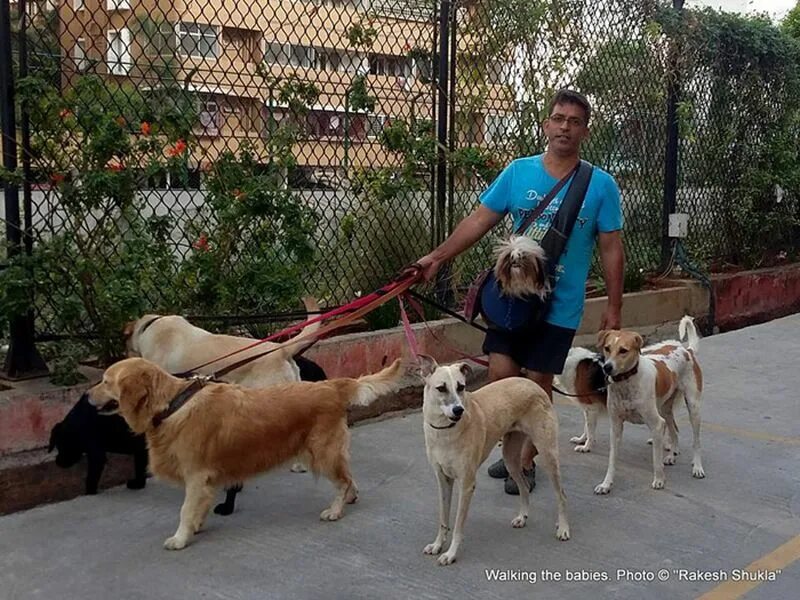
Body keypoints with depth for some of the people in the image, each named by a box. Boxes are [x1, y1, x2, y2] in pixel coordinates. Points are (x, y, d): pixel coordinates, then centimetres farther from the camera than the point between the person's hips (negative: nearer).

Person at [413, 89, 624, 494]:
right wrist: (437, 257, -4)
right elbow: (479, 220, 2)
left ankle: (526, 461, 23)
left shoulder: (601, 185, -4)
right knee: (500, 374, -2)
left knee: (538, 382, 4)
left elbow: (611, 250, 0)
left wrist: (613, 309, -1)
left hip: (560, 305, -2)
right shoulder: (518, 171, 0)